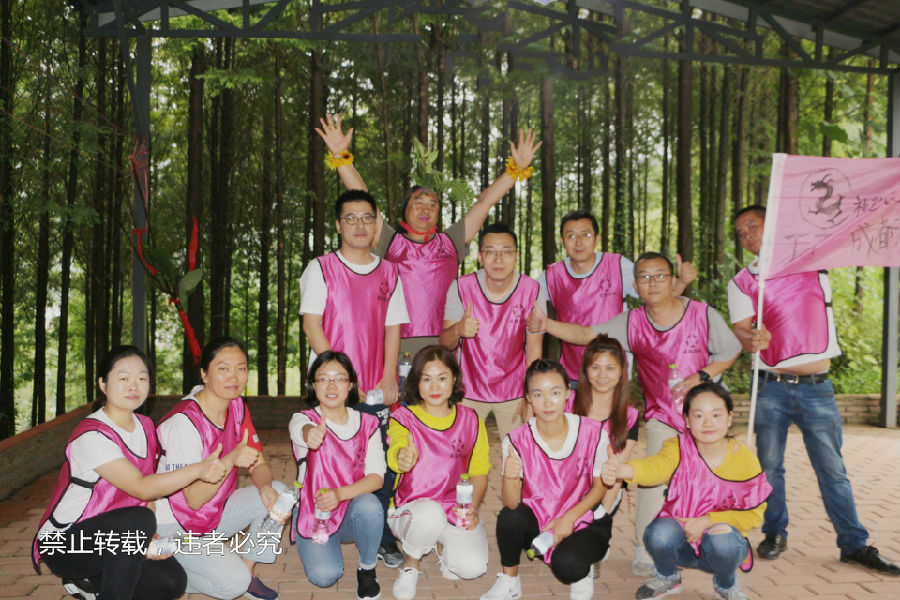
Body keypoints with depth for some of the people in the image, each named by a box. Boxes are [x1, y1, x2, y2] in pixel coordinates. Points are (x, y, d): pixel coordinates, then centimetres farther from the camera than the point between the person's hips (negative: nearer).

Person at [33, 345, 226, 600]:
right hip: (65, 544, -7)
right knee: (138, 520, -34)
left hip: (114, 538, 7)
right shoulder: (91, 435, -21)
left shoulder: (145, 426, 3)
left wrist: (151, 536, -11)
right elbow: (141, 488, -31)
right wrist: (198, 469, -45)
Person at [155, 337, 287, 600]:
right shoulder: (184, 421, -25)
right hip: (173, 526, -7)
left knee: (279, 493, -14)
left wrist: (265, 486, -22)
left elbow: (260, 465, 1)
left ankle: (247, 571, 2)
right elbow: (194, 499, -26)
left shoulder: (237, 406, -3)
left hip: (215, 513, 7)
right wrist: (231, 459, -40)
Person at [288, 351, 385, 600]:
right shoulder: (303, 419, -9)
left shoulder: (367, 424, -2)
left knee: (369, 504, -33)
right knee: (324, 575, -23)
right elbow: (302, 430, -37)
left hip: (352, 508, 1)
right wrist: (310, 434, -63)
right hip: (313, 512, -1)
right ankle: (317, 547, 13)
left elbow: (377, 476, -10)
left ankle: (367, 569, -6)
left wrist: (340, 494, -29)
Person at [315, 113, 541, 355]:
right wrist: (340, 156, -1)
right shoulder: (390, 241, 11)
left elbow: (485, 201, 15)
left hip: (444, 346, 2)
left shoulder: (450, 242, 15)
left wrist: (518, 167, 13)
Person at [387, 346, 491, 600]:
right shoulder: (403, 418, -7)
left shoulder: (470, 420, 2)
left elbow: (479, 472, 7)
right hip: (411, 508, -2)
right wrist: (403, 458, -54)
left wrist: (473, 507, -10)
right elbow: (396, 451, -30)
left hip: (457, 509, 2)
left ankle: (446, 549, 16)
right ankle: (410, 563, -2)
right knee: (430, 514, -37)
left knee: (473, 566, -23)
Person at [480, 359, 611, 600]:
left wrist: (568, 518, -15)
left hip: (584, 520, -1)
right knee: (509, 517, -30)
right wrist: (509, 477, -40)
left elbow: (600, 486, -4)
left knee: (565, 565, -31)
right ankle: (509, 580, -1)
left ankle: (582, 572, 9)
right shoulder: (517, 440, -15)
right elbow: (512, 503, -18)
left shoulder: (593, 433, -16)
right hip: (538, 519, 2)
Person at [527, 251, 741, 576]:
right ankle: (644, 550, 2)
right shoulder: (632, 322, -8)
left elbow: (730, 352, 1)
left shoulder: (703, 314, -10)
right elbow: (586, 334, -14)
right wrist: (546, 324, -30)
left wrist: (702, 376, -16)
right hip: (661, 415, 0)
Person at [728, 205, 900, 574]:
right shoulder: (742, 281, 2)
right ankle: (775, 534, 23)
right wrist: (753, 340, -30)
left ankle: (854, 544, 19)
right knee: (769, 467, 7)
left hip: (817, 388, 0)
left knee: (832, 470, 7)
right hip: (771, 388, 0)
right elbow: (739, 330, -9)